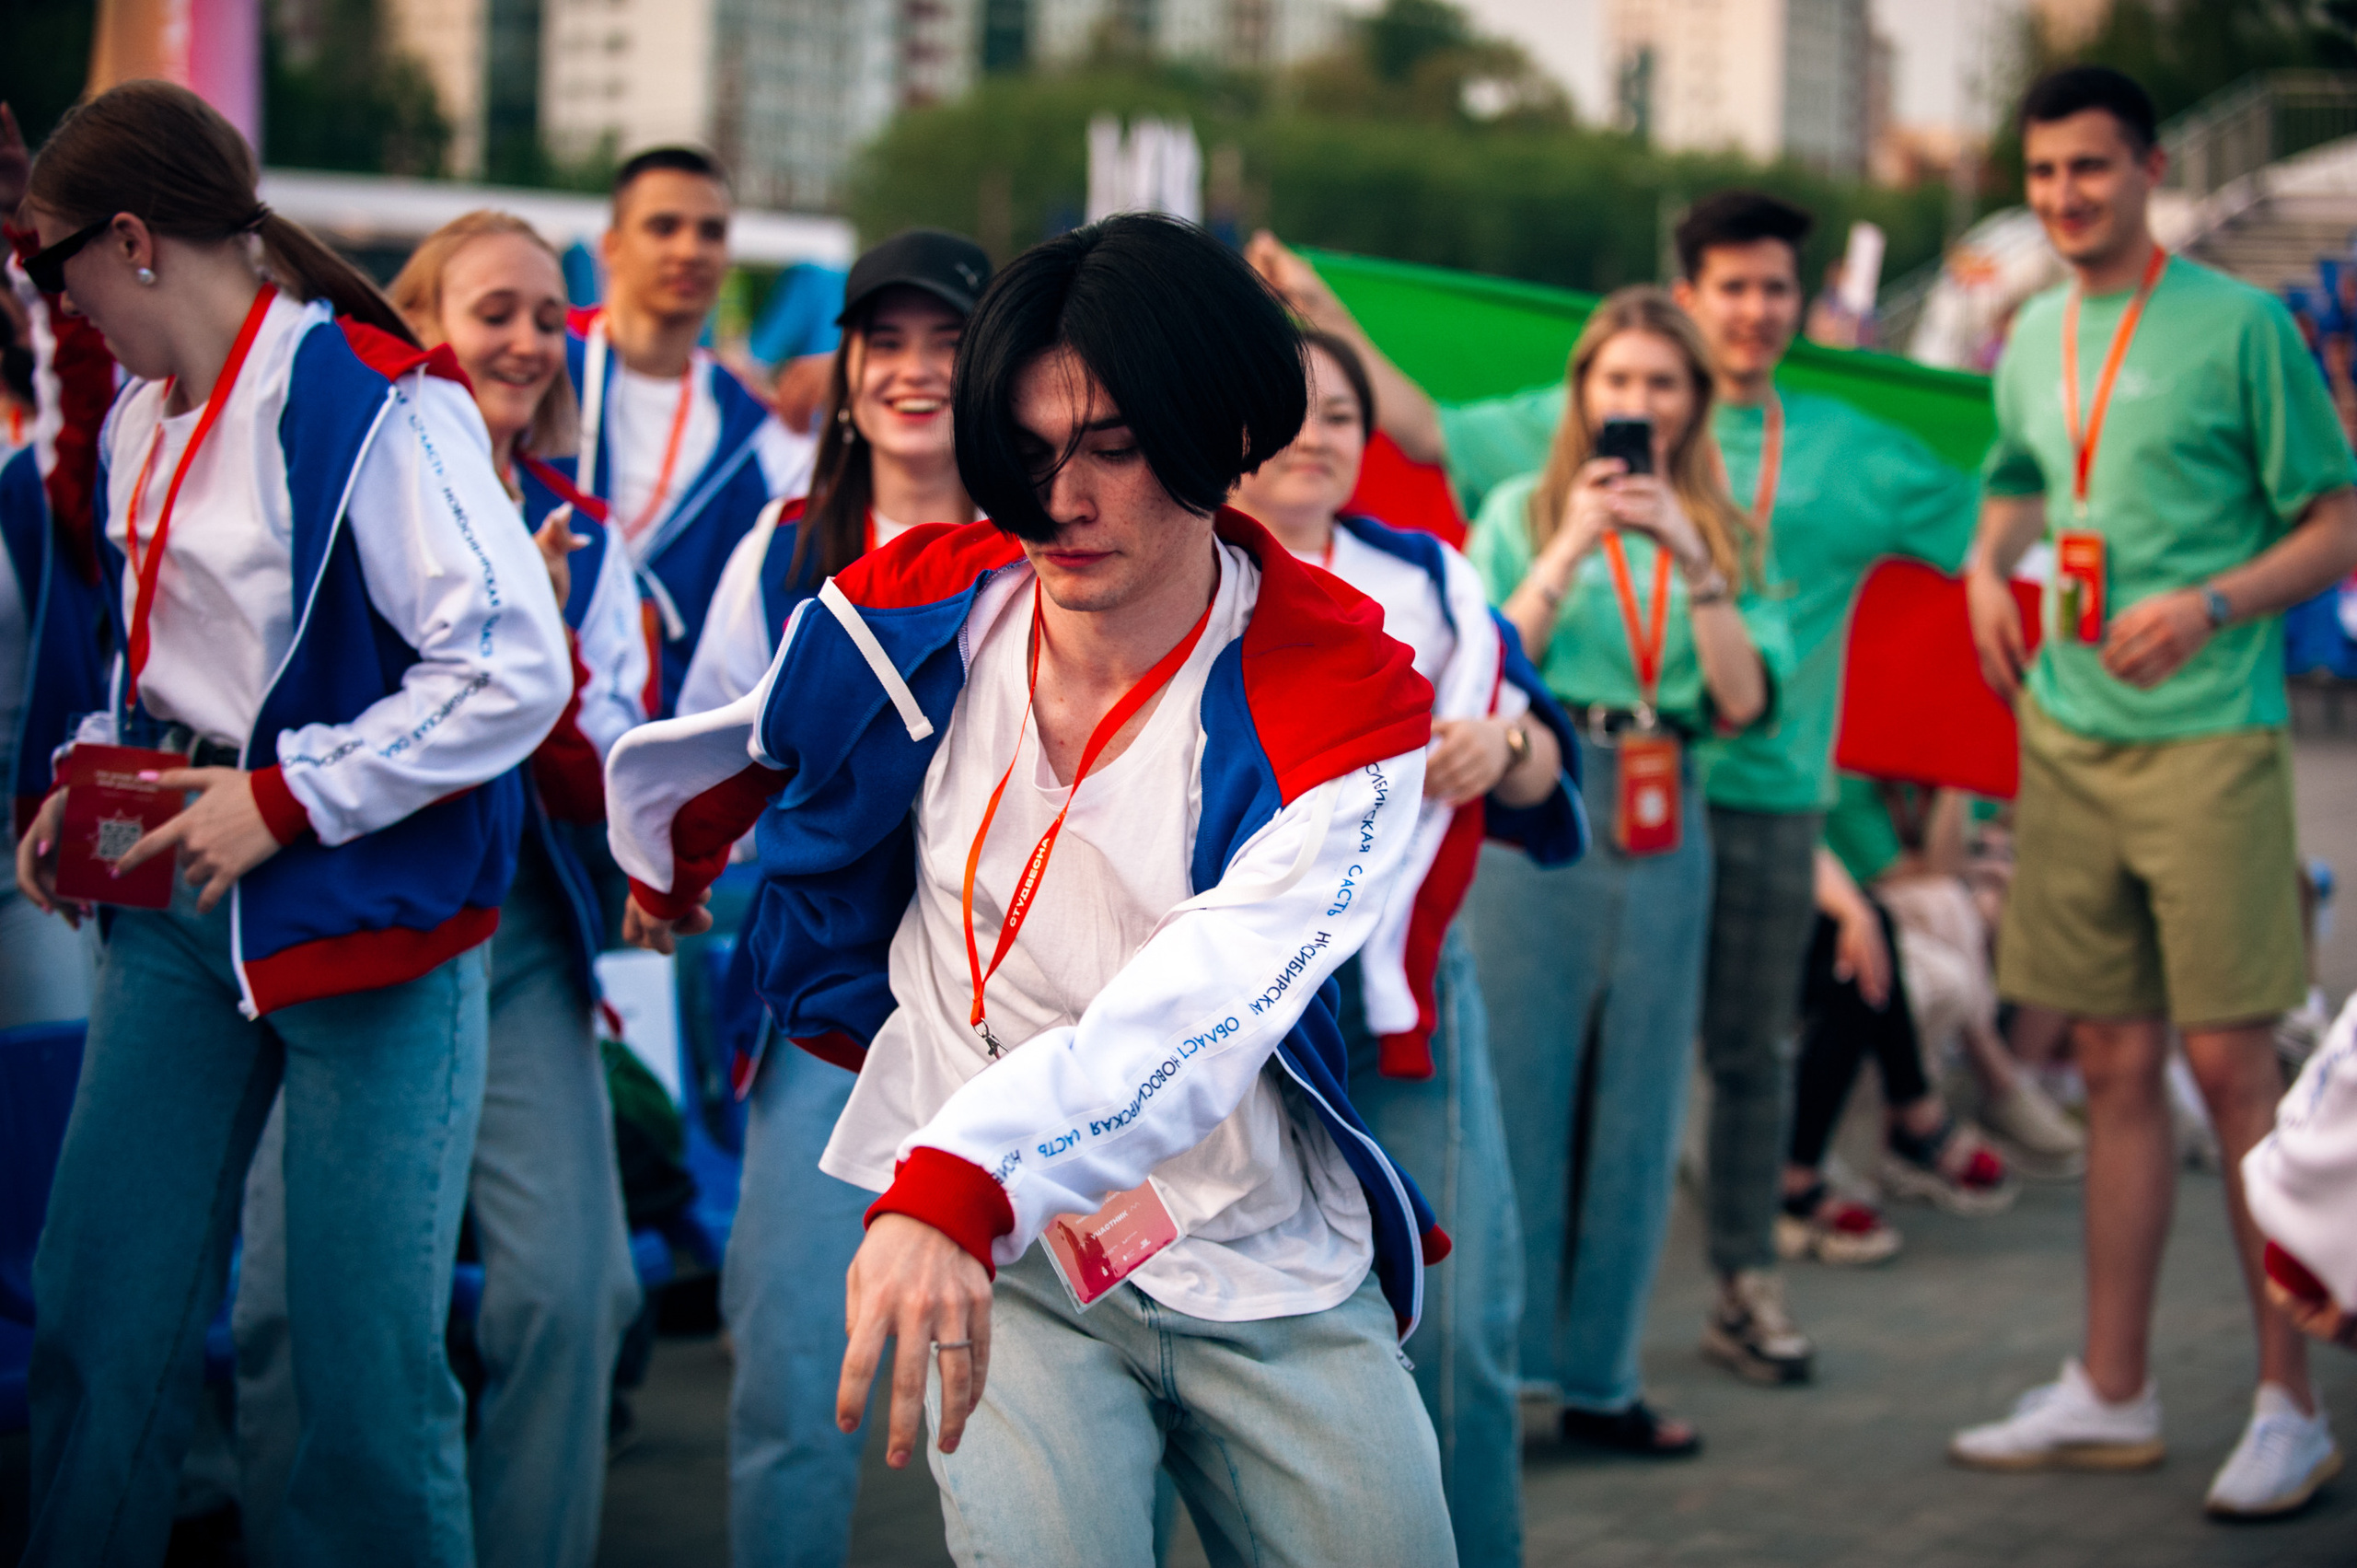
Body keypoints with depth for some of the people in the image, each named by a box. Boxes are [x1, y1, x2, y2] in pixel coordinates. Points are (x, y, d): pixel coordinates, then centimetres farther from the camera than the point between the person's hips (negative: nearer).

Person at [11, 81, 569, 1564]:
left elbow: (519, 672, -22)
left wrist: (284, 800, -18)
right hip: (181, 900, 8)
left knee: (366, 1356, -2)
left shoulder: (369, 401, -17)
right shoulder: (145, 417, 10)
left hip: (362, 904, -8)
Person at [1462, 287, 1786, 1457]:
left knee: (1638, 1108, 4)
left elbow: (1743, 699, -1)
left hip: (1665, 828, 3)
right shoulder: (1523, 511, 7)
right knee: (1514, 1092, -6)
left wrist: (1693, 557, -10)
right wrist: (1573, 547, -11)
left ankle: (1600, 1379, 12)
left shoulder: (1721, 533, 12)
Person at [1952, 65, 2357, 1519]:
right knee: (2117, 1065, 10)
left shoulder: (2240, 325, -6)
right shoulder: (2032, 339, 13)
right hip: (2068, 737, 6)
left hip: (2207, 735, -6)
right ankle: (2111, 1396, 17)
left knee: (2231, 1063, -7)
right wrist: (1989, 565, 9)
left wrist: (2213, 604, -19)